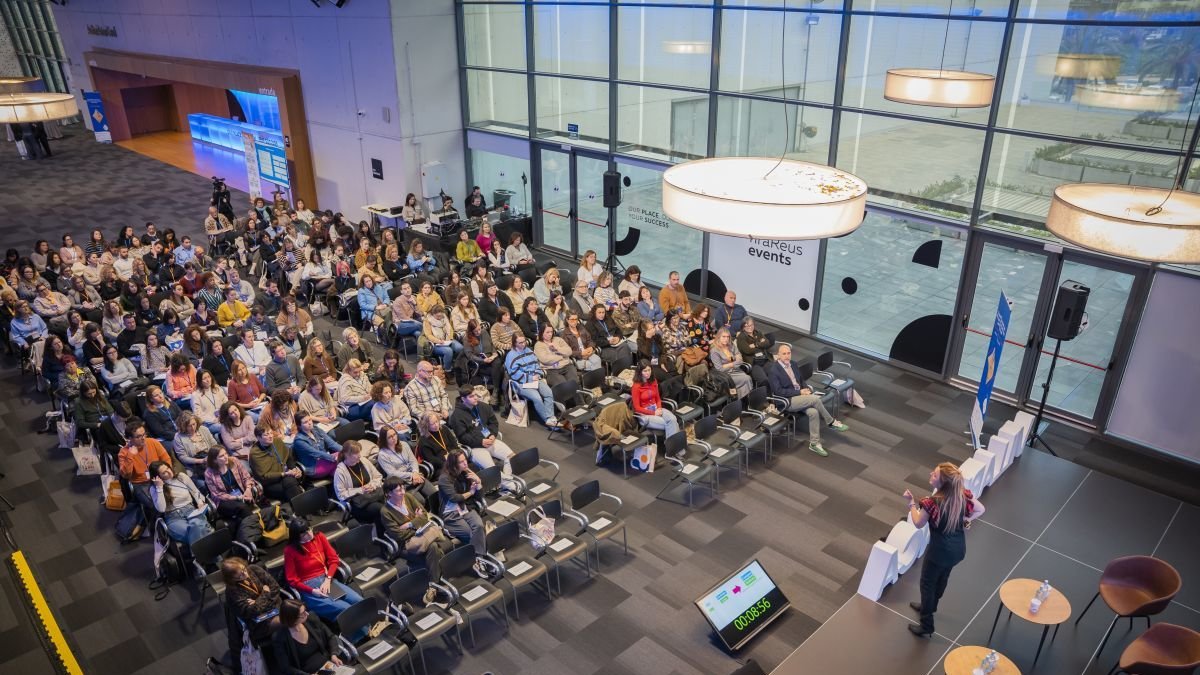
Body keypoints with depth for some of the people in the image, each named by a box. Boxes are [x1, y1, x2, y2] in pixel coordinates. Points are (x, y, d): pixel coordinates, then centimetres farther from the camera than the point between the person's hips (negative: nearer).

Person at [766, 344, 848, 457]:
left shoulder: (792, 364, 9)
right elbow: (778, 392, -19)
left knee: (813, 412, -22)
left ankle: (814, 443, -13)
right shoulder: (773, 370, -15)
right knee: (815, 399, -24)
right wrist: (799, 392, -18)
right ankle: (832, 423, -4)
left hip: (800, 395, 7)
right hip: (787, 401, -7)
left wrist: (806, 390, -3)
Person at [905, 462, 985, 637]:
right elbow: (980, 510, 4)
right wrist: (964, 520, 7)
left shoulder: (932, 502, -31)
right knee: (942, 578, 29)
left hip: (940, 551, -6)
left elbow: (918, 524, -14)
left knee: (927, 584, 14)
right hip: (958, 549, 7)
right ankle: (929, 606, 54)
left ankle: (927, 627, 24)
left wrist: (911, 503, -3)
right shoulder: (963, 494, -15)